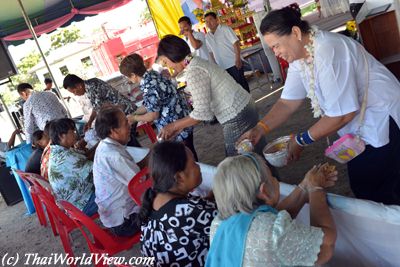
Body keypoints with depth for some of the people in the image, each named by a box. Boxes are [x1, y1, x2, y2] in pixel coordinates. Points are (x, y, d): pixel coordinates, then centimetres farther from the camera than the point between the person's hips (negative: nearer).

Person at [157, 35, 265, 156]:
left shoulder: (193, 72, -20)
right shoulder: (198, 63, 11)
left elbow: (202, 113, -22)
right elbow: (205, 103, 12)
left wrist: (173, 126, -10)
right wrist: (181, 125, 11)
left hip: (237, 118, -9)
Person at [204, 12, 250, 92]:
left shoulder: (225, 29, -6)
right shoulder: (207, 37, 10)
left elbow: (236, 43, -12)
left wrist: (237, 59, -18)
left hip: (233, 63, -5)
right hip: (222, 67, 5)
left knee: (241, 82, 0)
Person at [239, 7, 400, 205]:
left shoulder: (328, 52, -29)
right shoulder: (298, 56, -2)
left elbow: (342, 114, -28)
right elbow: (288, 102, 1)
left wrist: (301, 140, -19)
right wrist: (260, 129, -13)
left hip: (381, 124, -8)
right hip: (357, 128, 8)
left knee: (379, 194, -2)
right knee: (360, 188, 18)